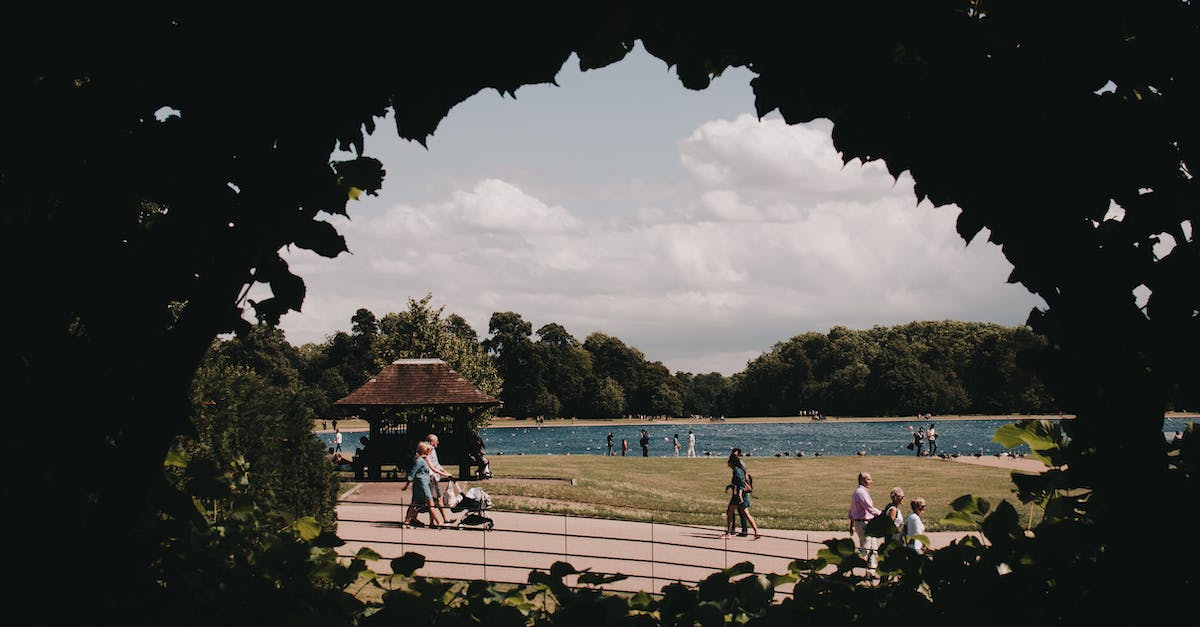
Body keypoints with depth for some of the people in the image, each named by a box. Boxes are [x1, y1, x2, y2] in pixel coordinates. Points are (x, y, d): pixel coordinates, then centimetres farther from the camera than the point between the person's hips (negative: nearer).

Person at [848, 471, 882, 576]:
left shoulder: (856, 492, 17)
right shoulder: (861, 492, -16)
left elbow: (851, 510, 23)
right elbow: (870, 508, -24)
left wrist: (852, 525, 27)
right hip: (863, 523, -10)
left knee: (873, 548, 12)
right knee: (865, 549, -6)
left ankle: (871, 572, 16)